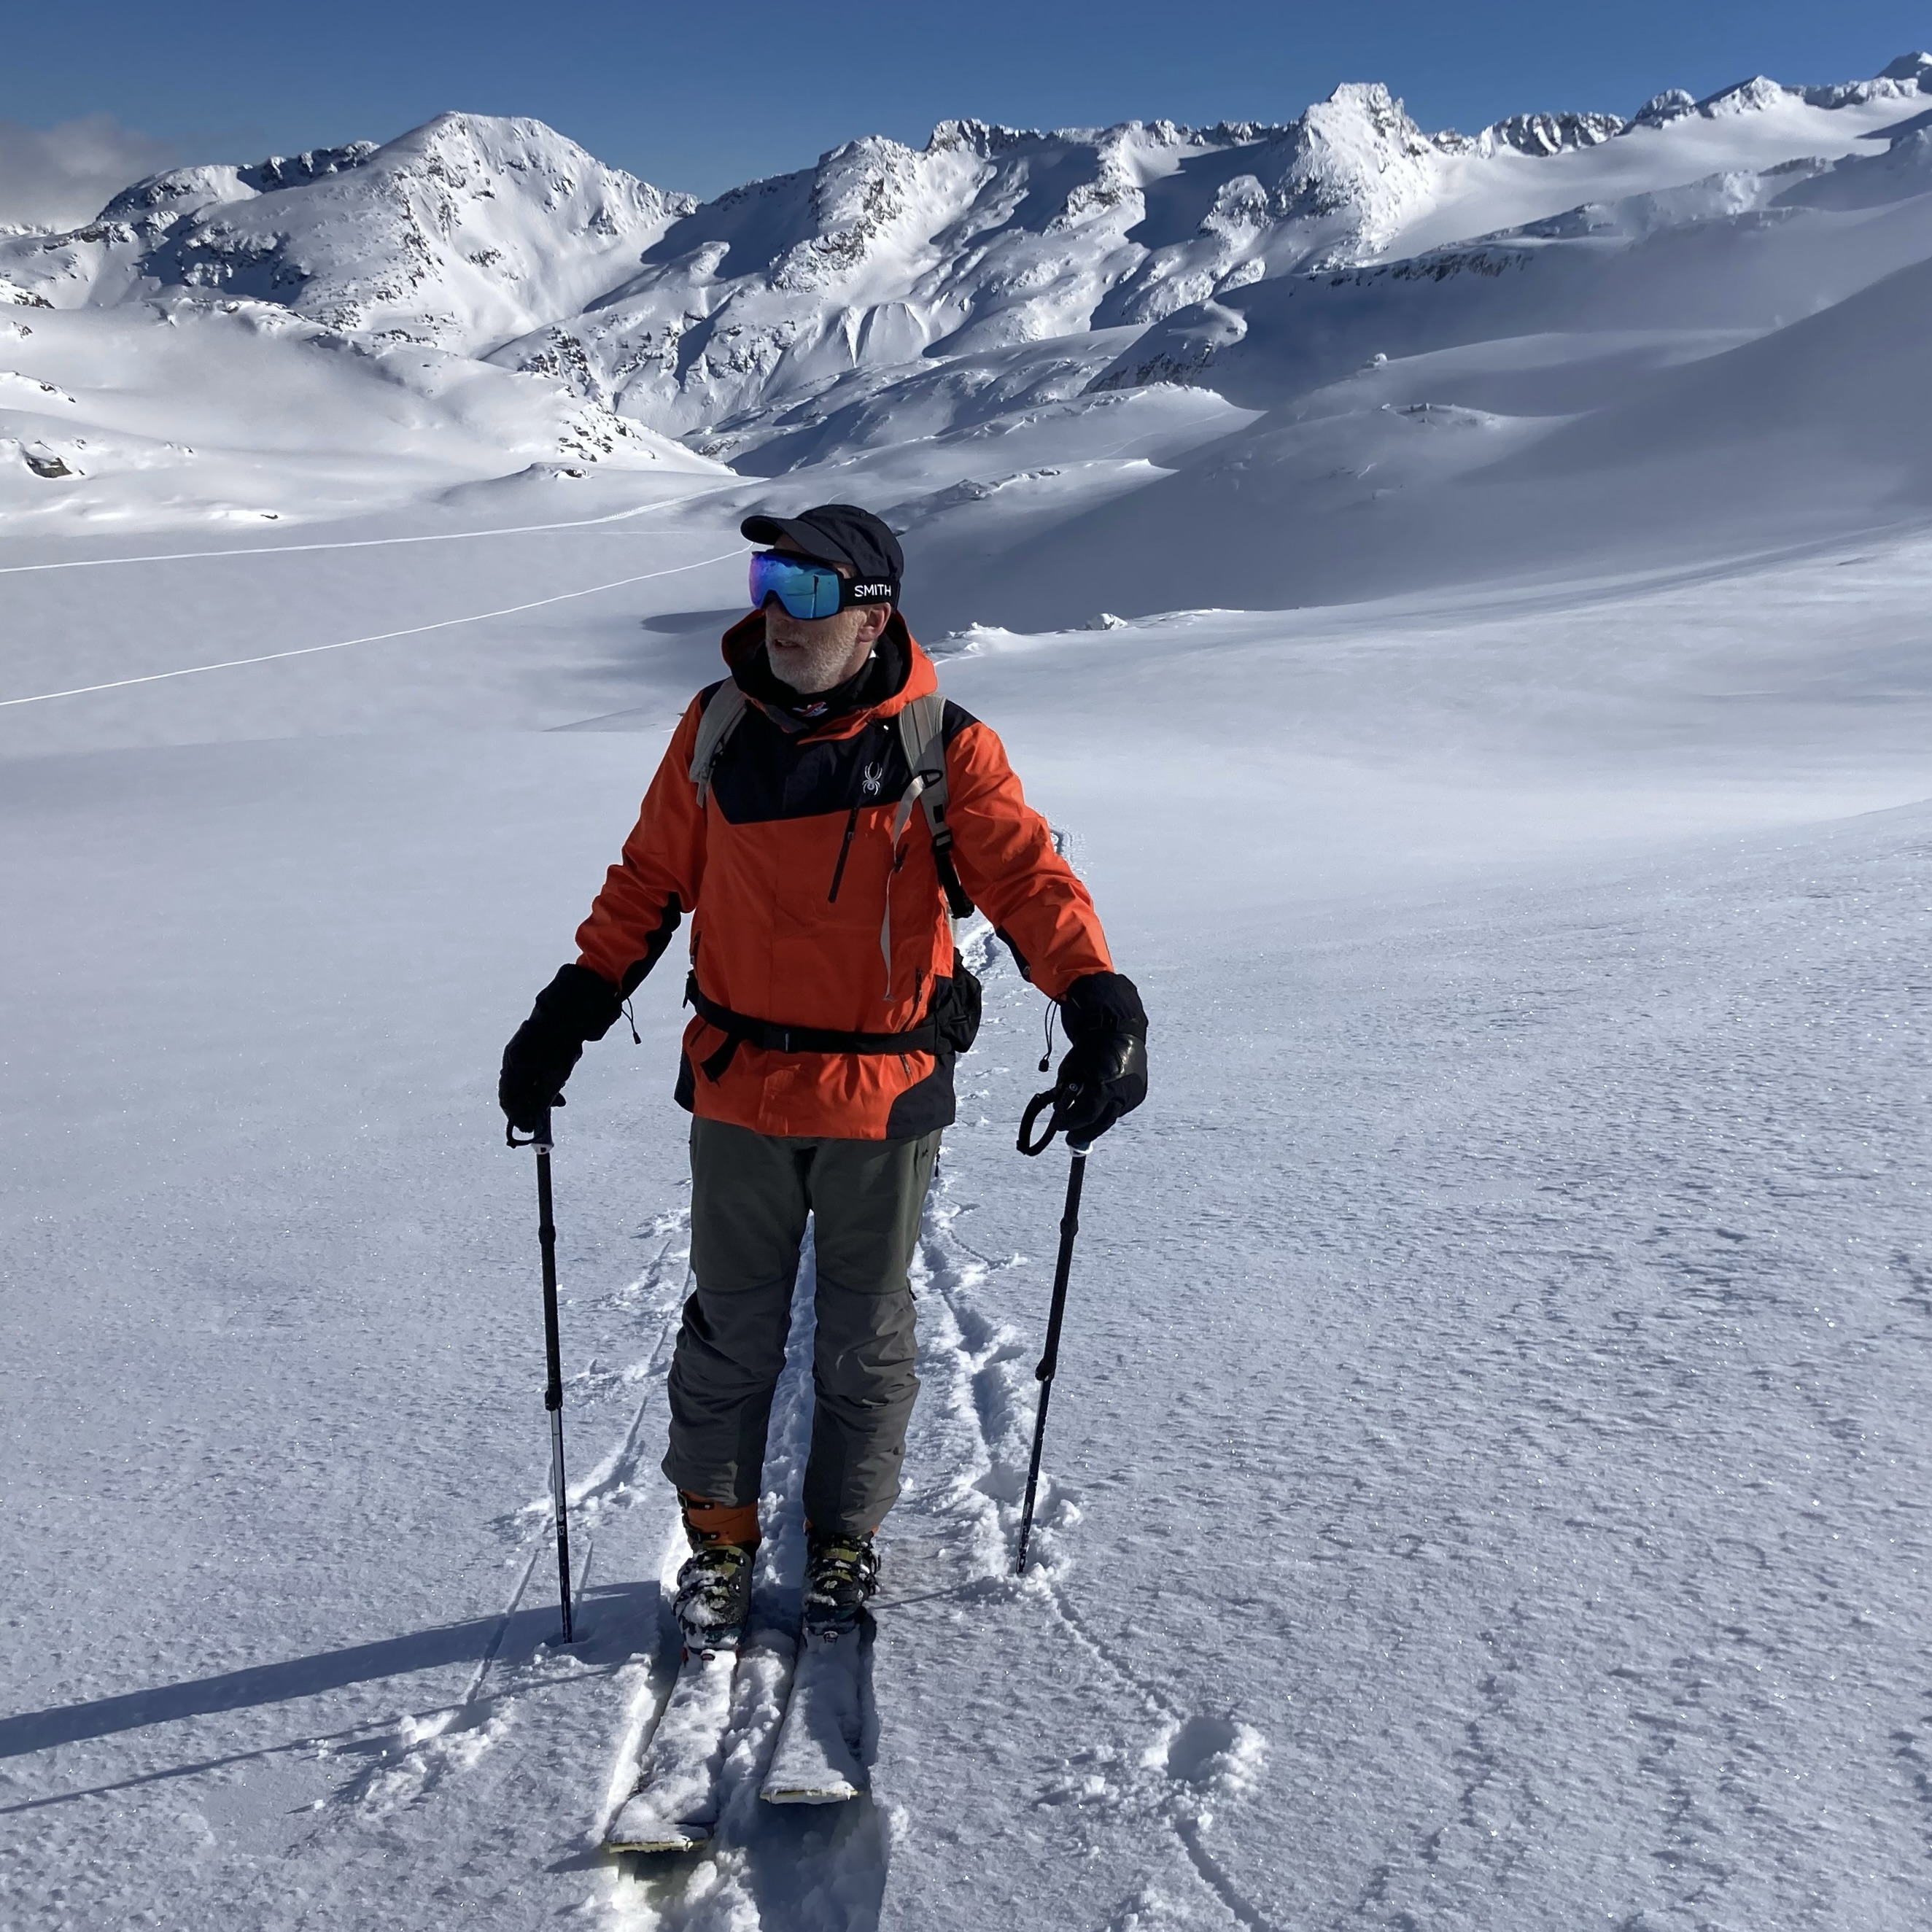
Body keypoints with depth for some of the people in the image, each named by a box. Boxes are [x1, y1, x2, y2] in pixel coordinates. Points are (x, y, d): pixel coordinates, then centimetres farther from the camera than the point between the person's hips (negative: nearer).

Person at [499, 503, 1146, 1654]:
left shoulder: (941, 747, -9)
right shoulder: (717, 728, -1)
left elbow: (1029, 875, -14)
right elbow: (651, 881, 7)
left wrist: (1098, 1001, -30)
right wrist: (572, 1011, 0)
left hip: (884, 1096, -1)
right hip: (738, 1092, 2)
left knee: (865, 1340, 14)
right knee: (731, 1330, 13)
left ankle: (846, 1537, 35)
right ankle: (720, 1537, 33)